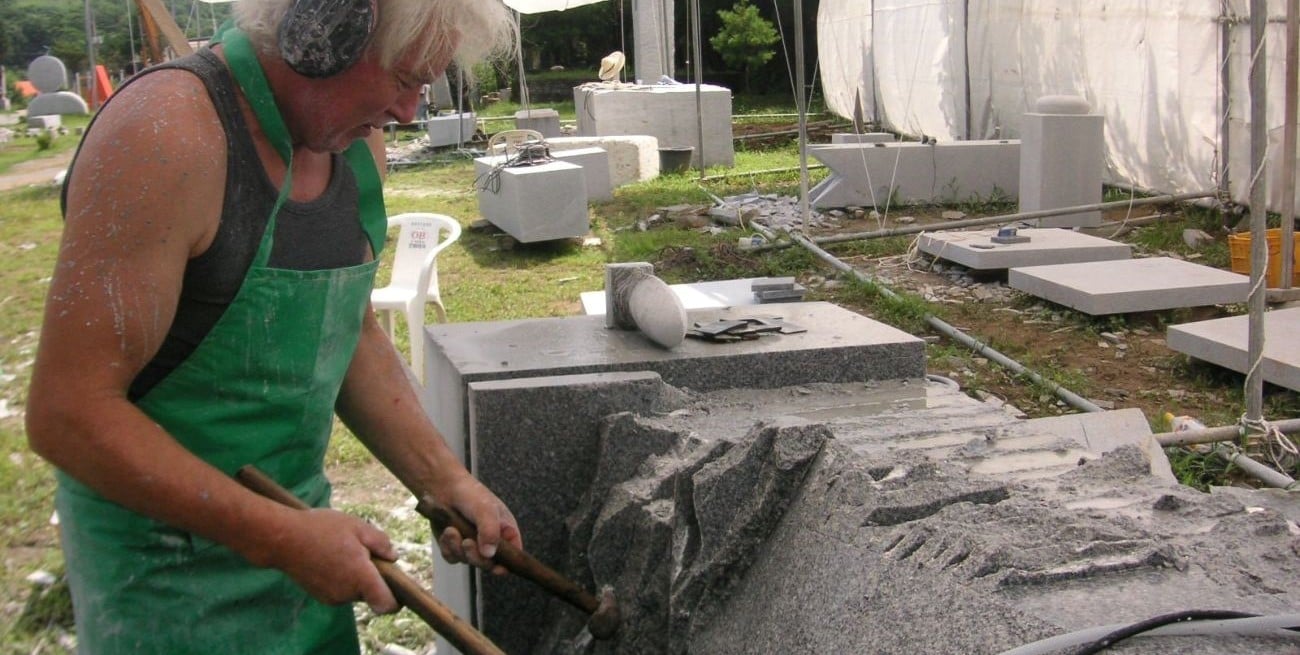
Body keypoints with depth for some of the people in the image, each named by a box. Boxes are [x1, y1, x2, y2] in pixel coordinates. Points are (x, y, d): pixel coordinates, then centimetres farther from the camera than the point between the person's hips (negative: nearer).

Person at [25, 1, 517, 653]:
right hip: (166, 544, -7)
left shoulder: (356, 140, -1)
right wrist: (281, 538, -25)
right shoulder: (168, 131, -25)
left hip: (292, 523, 7)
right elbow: (67, 415, -26)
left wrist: (446, 482, 1)